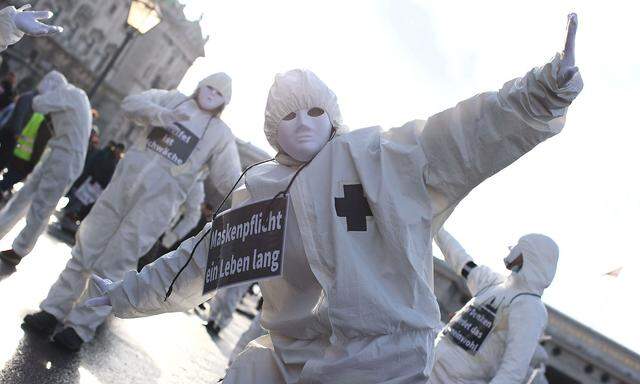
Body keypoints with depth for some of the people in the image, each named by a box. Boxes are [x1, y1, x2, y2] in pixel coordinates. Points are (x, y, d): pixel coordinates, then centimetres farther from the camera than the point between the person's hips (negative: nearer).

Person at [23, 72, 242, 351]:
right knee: (86, 249, 6)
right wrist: (159, 114, -17)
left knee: (111, 266, -1)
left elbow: (230, 181, -1)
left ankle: (80, 326, 11)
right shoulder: (174, 100, 12)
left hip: (158, 202, -3)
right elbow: (131, 103, 1)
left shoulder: (221, 135, 4)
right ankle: (55, 310, 19)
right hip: (124, 182, 3)